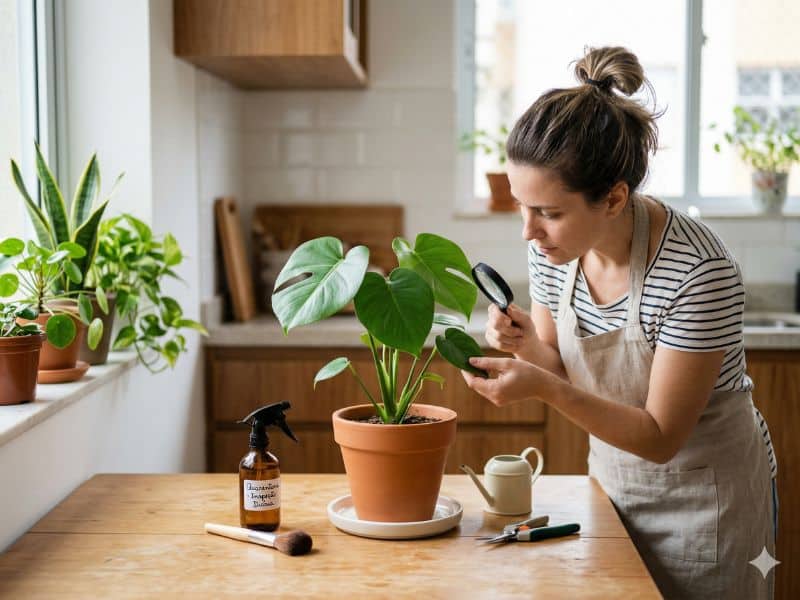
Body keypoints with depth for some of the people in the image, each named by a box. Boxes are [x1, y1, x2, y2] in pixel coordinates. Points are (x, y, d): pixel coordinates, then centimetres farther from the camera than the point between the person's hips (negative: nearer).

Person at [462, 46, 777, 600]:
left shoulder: (700, 273, -31)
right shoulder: (552, 249, -13)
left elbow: (660, 438, -24)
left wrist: (543, 387, -36)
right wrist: (526, 344, -20)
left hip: (703, 494, -5)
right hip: (612, 478, 6)